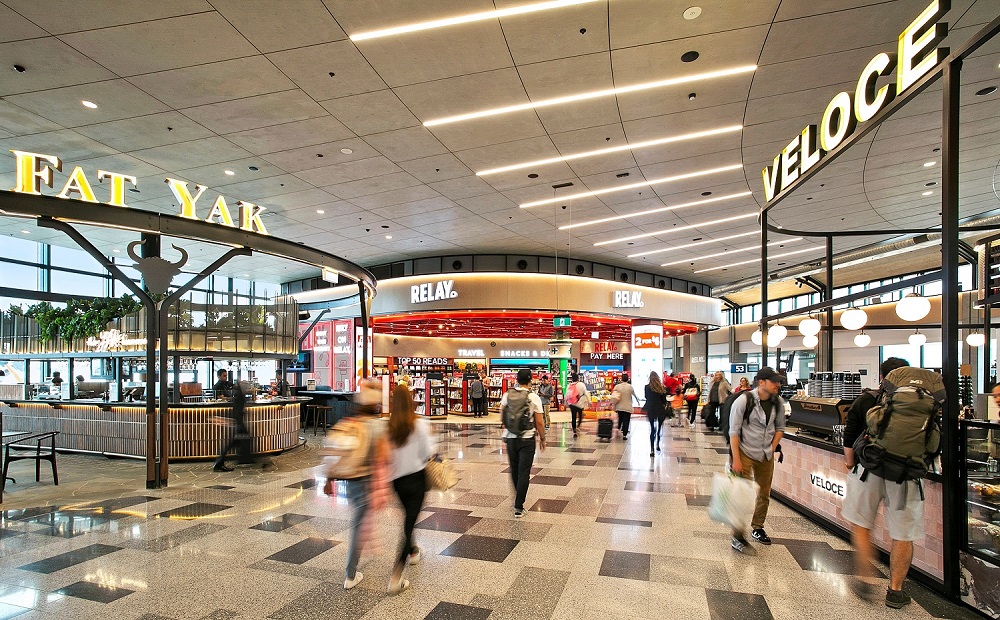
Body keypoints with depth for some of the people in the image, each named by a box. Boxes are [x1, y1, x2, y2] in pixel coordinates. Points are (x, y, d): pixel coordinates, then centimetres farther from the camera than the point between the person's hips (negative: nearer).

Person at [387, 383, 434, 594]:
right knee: (410, 520, 0)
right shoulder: (419, 425, -17)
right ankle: (396, 575, -5)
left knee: (408, 515, 27)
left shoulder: (387, 426, -11)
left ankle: (411, 551, 47)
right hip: (416, 478, -4)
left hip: (397, 479, 4)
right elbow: (428, 453, -13)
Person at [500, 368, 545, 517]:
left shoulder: (507, 395, -1)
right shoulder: (534, 397, -10)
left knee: (514, 470, 19)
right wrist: (542, 439, 6)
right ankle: (518, 508, 3)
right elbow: (540, 422, -8)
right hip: (527, 439, -4)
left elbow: (502, 416, 8)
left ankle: (518, 498, 36)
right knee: (524, 473, 2)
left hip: (510, 437, 4)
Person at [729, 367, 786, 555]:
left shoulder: (778, 402, -2)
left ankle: (757, 528, 37)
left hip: (766, 455, 6)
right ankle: (738, 537, 2)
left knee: (764, 494, 17)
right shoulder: (743, 401, -18)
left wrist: (772, 448, 3)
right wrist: (736, 459, -19)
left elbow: (780, 427, 14)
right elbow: (734, 431, -16)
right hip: (745, 453, -6)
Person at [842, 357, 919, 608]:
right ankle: (895, 590, 19)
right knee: (903, 534, 11)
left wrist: (850, 463, 15)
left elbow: (849, 437, 0)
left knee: (861, 525, 16)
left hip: (869, 470, -1)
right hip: (906, 475, 1)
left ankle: (865, 580, 16)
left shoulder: (865, 400, -2)